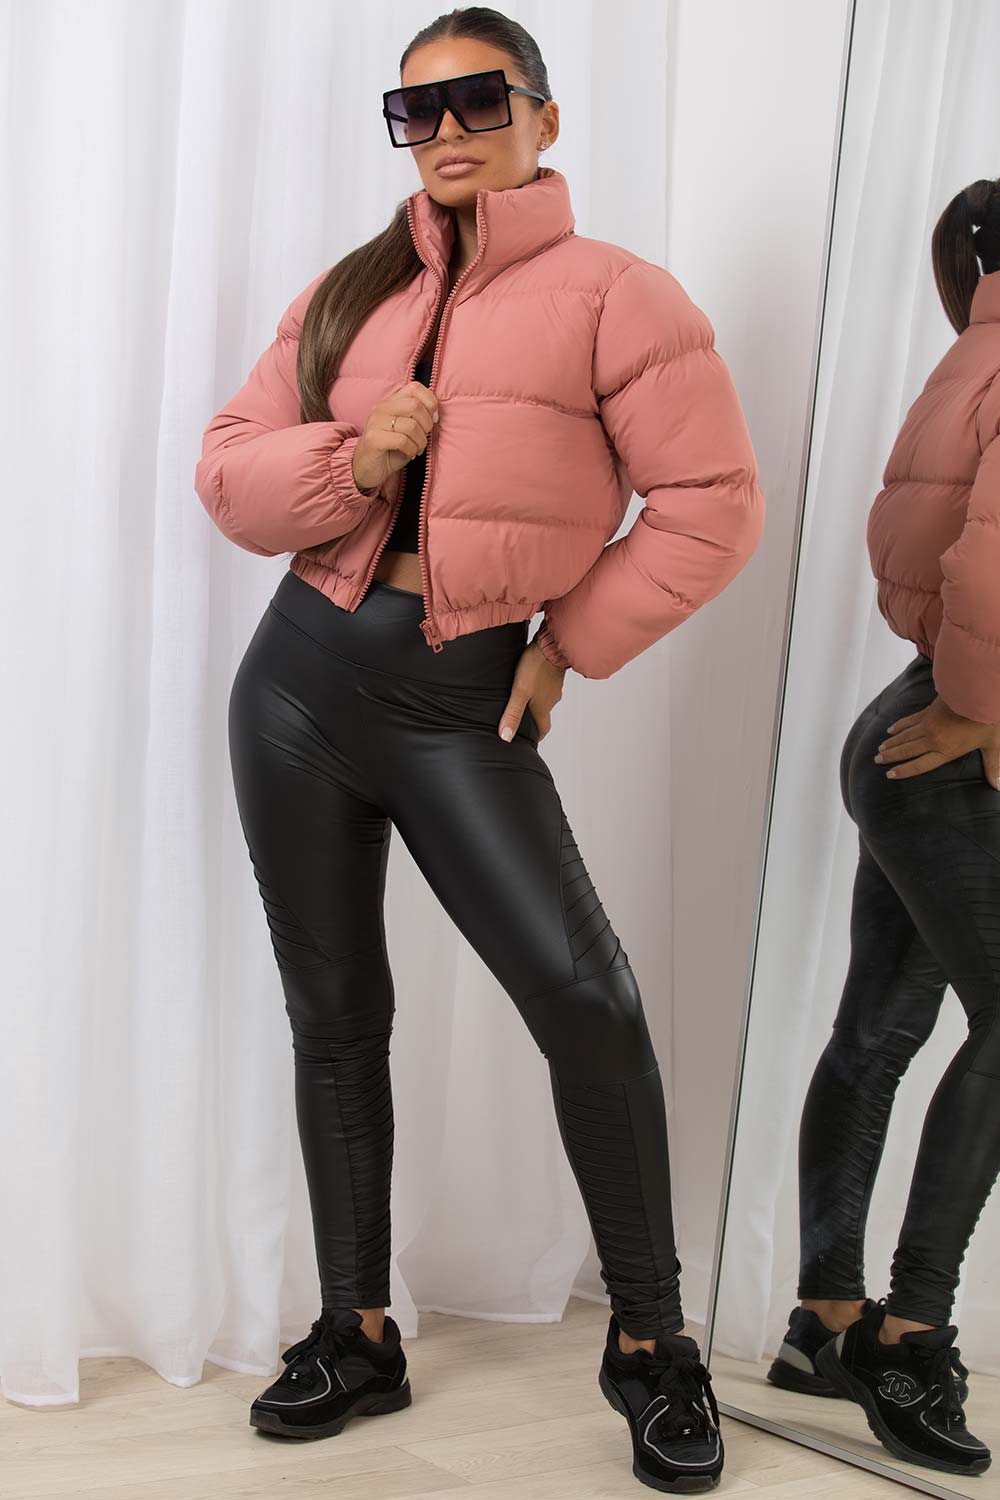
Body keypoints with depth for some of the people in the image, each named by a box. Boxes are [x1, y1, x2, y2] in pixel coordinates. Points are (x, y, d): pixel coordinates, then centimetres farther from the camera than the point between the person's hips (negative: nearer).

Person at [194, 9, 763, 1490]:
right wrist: (354, 455, -10)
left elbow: (711, 501, -5)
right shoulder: (347, 293, 12)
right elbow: (227, 471, 9)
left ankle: (650, 1337, 1)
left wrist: (573, 642, -5)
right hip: (304, 668, 5)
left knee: (584, 995, -17)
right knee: (335, 1015, 9)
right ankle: (357, 1335, 23)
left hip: (463, 699, -4)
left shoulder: (609, 294, -2)